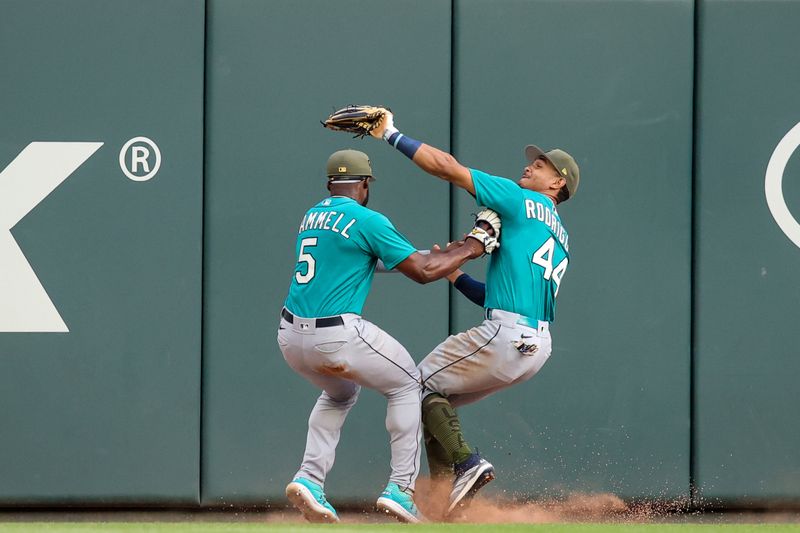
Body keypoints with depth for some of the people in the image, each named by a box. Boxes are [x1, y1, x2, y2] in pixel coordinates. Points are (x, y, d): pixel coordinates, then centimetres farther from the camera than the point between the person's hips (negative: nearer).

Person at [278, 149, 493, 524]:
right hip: (338, 337, -7)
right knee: (406, 385, 16)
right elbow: (422, 272, -7)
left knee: (340, 394, 33)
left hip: (290, 338, 7)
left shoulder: (311, 217, 17)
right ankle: (401, 488, 8)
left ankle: (310, 479, 14)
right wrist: (470, 249, 7)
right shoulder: (366, 220, -7)